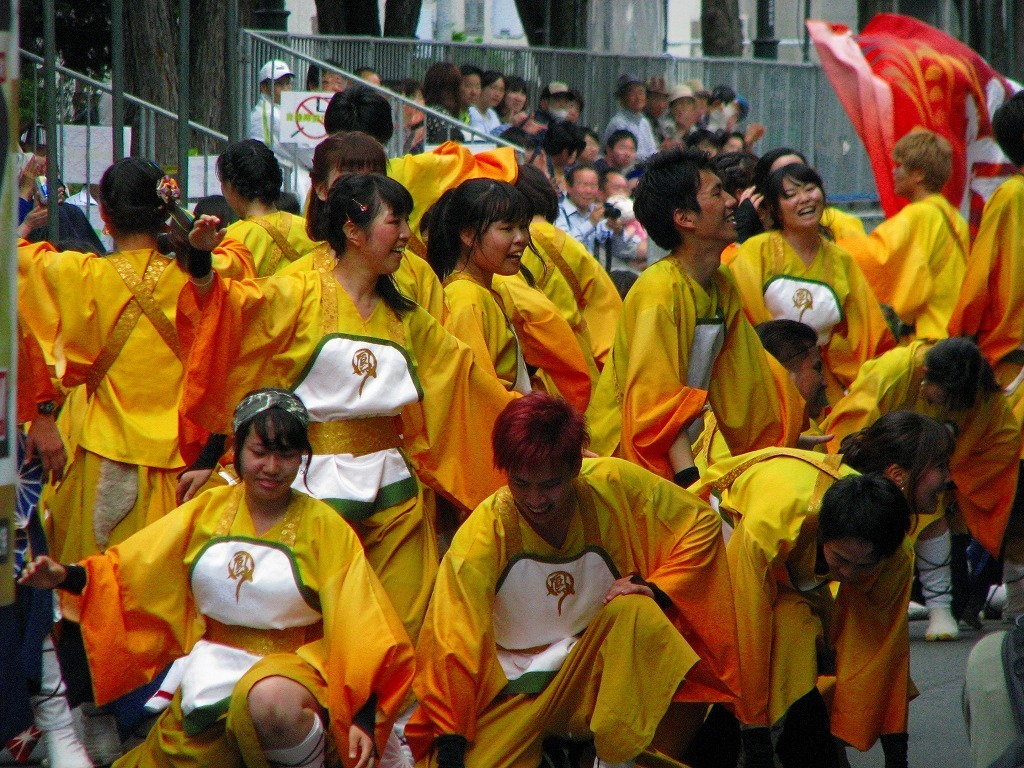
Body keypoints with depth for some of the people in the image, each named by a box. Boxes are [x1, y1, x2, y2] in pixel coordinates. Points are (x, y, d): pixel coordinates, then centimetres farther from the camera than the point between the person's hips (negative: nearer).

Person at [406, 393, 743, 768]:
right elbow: (452, 643, -17)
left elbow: (702, 525, 1)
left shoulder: (616, 487, -12)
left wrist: (654, 588, -14)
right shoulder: (484, 532, -17)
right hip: (516, 692, -1)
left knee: (635, 612, -28)